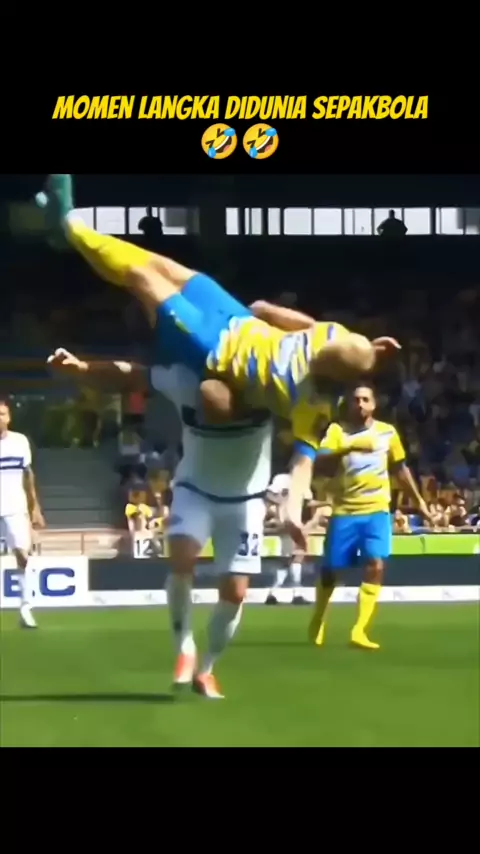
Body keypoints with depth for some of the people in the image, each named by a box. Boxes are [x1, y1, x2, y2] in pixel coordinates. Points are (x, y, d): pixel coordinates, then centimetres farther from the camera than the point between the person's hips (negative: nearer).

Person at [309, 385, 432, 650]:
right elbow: (321, 463, -20)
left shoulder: (387, 432, 5)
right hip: (344, 511, -1)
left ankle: (359, 630, -16)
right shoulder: (337, 430, -4)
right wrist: (349, 447, -35)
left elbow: (400, 468, 18)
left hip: (377, 511, 1)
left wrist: (418, 500, 21)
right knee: (330, 569, 5)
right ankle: (318, 622, 31)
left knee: (376, 565, -16)